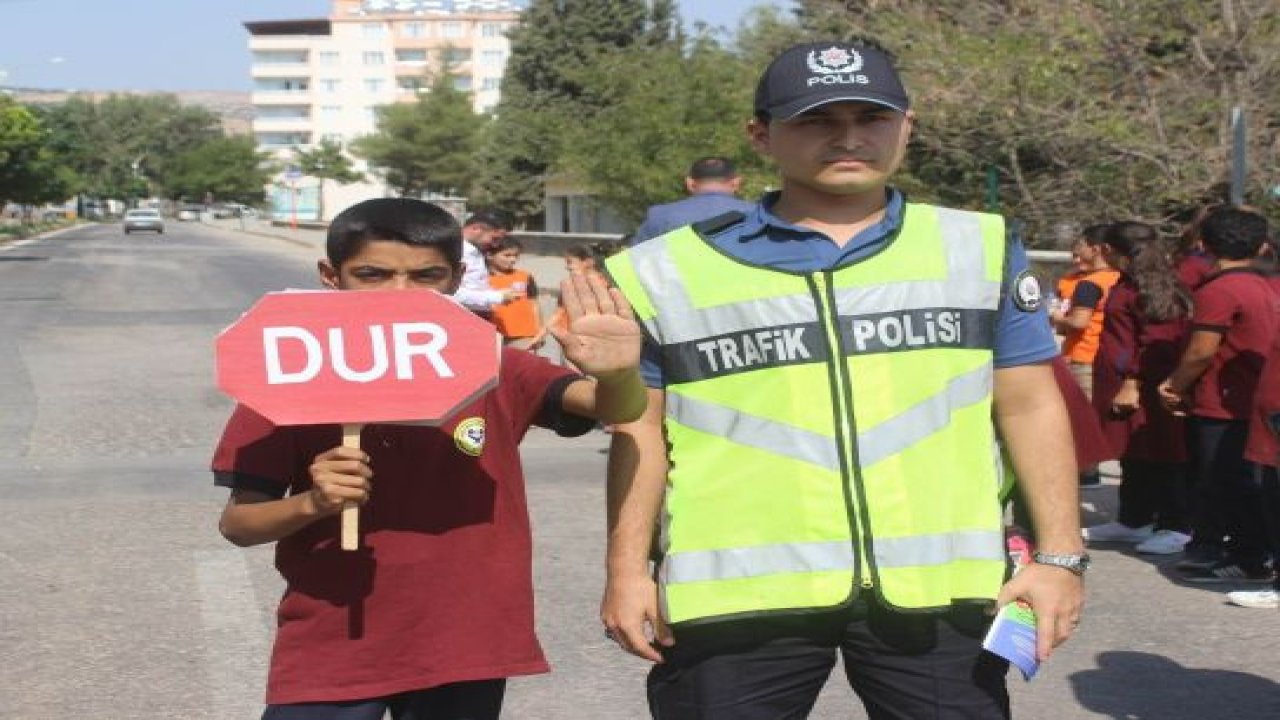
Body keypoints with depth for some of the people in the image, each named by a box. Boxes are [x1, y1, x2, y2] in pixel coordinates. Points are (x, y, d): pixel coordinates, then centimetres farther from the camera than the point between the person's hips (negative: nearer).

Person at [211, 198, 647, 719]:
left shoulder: (493, 373, -4)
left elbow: (619, 408, -16)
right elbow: (237, 524, -1)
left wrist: (616, 374, -40)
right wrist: (311, 504, -22)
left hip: (464, 650, 1)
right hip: (328, 651, -1)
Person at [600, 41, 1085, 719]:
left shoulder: (980, 249, 7)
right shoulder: (671, 270, 3)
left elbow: (1029, 407, 8)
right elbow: (641, 429, 8)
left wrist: (1058, 553, 3)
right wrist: (628, 568, 4)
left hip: (939, 586, 1)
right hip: (737, 590, -1)